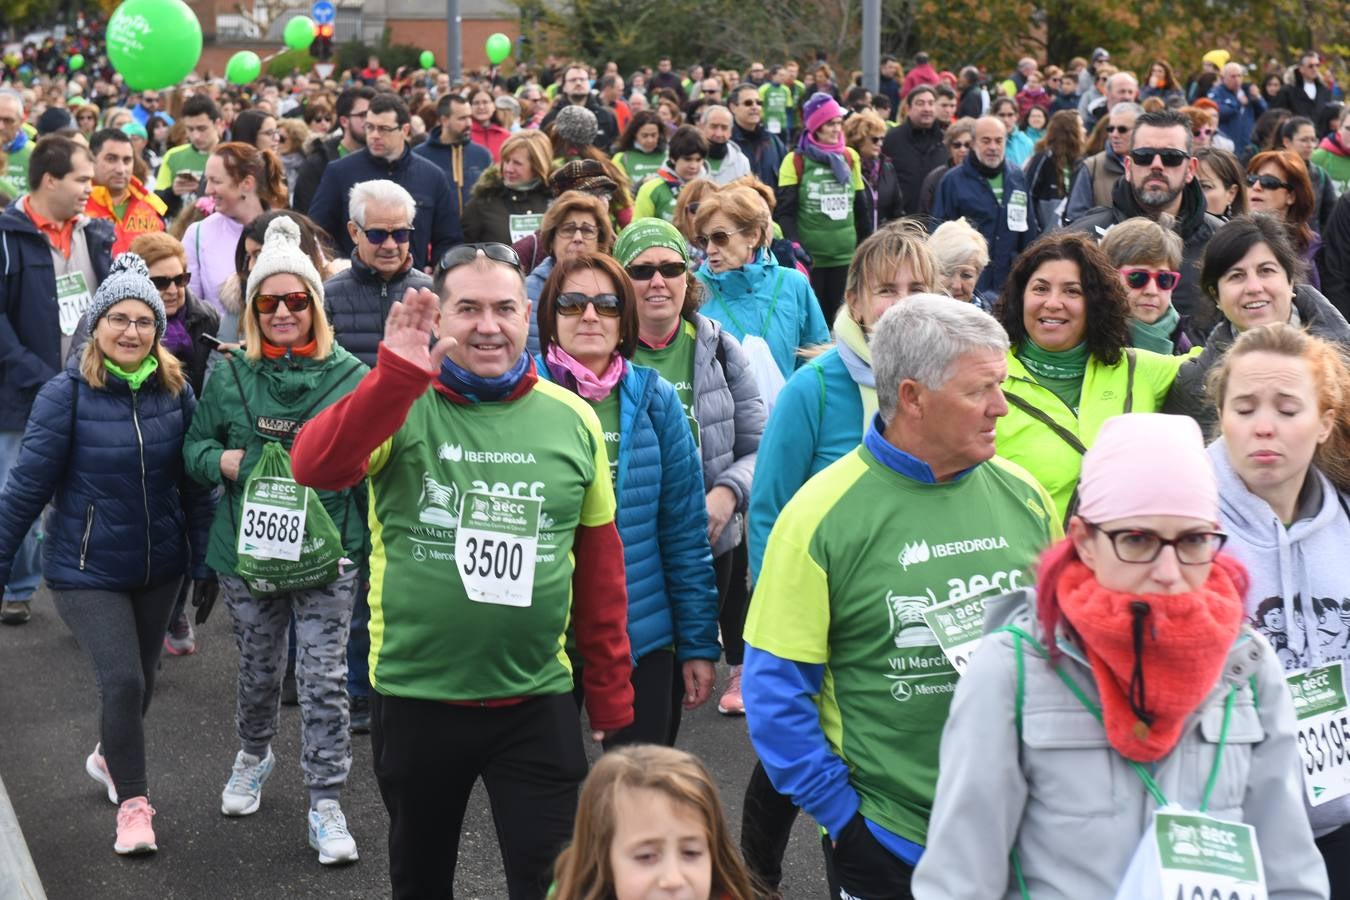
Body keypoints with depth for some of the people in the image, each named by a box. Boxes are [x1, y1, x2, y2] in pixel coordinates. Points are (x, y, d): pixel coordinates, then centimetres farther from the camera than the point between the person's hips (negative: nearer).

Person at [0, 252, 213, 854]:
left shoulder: (176, 392, -4)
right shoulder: (67, 394, -15)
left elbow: (194, 483, 3)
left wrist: (203, 563, 5)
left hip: (159, 568, 4)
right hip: (87, 570, -4)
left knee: (142, 678, 18)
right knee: (122, 679, -12)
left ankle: (110, 757, 48)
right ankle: (132, 800, 9)